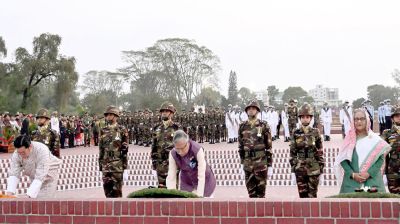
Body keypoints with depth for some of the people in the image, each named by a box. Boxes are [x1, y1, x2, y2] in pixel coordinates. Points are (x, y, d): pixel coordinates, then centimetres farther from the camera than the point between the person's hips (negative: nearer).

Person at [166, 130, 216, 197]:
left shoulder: (198, 150, -31)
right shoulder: (173, 154, -21)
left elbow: (201, 176, -32)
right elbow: (171, 177, -21)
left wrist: (199, 196, -36)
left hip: (204, 181, -2)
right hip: (186, 183, 2)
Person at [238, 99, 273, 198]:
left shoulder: (263, 126, -3)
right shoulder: (243, 127, 8)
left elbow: (269, 147, -3)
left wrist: (270, 166, -6)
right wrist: (242, 162, 13)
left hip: (261, 163, -3)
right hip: (248, 163, 3)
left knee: (260, 192, 2)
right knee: (251, 192, 9)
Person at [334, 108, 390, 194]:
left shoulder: (375, 139, 7)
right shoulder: (349, 139, 8)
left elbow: (381, 157, 0)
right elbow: (343, 159, 4)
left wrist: (369, 173, -12)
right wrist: (352, 174, -11)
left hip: (372, 180, 0)